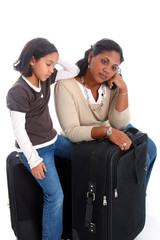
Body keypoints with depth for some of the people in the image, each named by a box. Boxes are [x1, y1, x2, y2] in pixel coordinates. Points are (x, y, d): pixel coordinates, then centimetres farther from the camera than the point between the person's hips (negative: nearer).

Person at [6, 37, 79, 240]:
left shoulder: (45, 78, 1)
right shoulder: (18, 92, -20)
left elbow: (74, 71, 6)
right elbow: (19, 129, -19)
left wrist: (55, 58, -6)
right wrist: (34, 159, -18)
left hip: (53, 139, 9)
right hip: (35, 148, -8)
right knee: (55, 196, -12)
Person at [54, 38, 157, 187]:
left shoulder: (112, 85, -10)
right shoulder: (66, 86, -25)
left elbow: (119, 125, -15)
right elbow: (71, 132, -29)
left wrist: (123, 89, -25)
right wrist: (108, 131, -42)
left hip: (111, 134, 6)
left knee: (149, 149, -2)